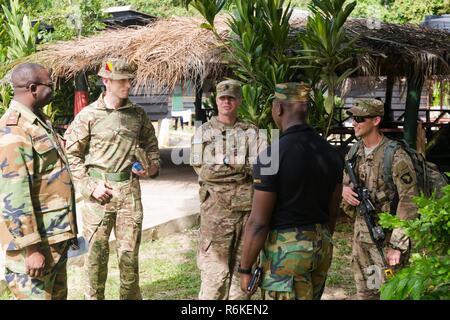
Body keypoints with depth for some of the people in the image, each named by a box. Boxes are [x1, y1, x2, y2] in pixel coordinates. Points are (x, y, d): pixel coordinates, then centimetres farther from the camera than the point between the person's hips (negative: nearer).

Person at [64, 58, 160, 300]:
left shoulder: (138, 114, 7)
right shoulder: (88, 115, -3)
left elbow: (151, 145, 19)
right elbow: (71, 154, -2)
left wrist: (153, 166, -1)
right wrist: (90, 186, -9)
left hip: (129, 191, 3)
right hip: (99, 192, -2)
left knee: (129, 252, 8)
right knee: (96, 252, 6)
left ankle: (131, 295, 23)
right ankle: (93, 296, 22)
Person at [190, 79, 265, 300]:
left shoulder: (251, 132, 10)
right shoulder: (203, 132, 5)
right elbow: (202, 171, -3)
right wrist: (241, 169, -7)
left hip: (247, 206, 3)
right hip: (216, 207, -3)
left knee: (242, 265, 10)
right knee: (215, 269, -3)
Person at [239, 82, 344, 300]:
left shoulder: (272, 154, -18)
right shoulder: (331, 152, 2)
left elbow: (258, 222, -17)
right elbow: (333, 211, 11)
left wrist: (245, 268, -7)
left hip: (286, 249, -7)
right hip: (322, 245, 7)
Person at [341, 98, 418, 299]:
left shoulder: (396, 156, -16)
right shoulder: (354, 152, 5)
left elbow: (409, 202, -18)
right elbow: (344, 182, 17)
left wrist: (397, 245, -20)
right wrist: (343, 190, -9)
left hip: (386, 237, -7)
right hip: (360, 235, 7)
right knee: (364, 292, 16)